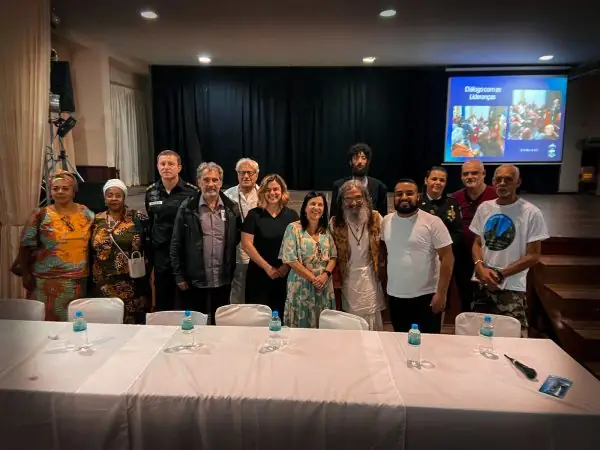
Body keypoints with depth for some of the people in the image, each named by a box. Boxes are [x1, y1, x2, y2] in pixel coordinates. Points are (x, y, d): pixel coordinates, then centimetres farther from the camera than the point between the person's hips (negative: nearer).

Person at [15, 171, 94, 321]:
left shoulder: (86, 214, 4)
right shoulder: (40, 215, -2)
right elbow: (26, 246, -1)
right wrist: (26, 274, -4)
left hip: (78, 280, 2)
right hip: (47, 280, -2)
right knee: (47, 320, 3)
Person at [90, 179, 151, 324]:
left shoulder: (138, 218, -1)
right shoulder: (96, 221, 7)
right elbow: (90, 252, 12)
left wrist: (145, 271, -5)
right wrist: (92, 280, 10)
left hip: (133, 286, -2)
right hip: (104, 287, 2)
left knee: (134, 323, 2)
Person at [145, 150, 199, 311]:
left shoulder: (192, 192, -10)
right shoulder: (151, 192, 5)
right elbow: (149, 222, 14)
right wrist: (149, 249, 13)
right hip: (161, 253, 4)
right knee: (162, 301, 15)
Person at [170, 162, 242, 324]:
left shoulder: (232, 208, 1)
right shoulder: (187, 207, -5)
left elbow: (237, 240, 8)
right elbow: (176, 244, -3)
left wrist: (233, 272, 4)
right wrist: (179, 276, -4)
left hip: (223, 281, 2)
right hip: (194, 281, -2)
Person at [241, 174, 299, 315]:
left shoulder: (292, 215, 4)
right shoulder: (254, 214, -1)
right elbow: (246, 244, -7)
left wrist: (286, 266, -8)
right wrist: (267, 267, -10)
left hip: (286, 274, 2)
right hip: (259, 274, -1)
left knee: (282, 314, 9)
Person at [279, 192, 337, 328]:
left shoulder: (326, 230, 8)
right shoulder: (293, 228, -7)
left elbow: (333, 256, 8)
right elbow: (290, 259, -12)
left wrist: (326, 274, -12)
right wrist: (313, 278, -13)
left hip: (324, 286, 4)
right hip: (302, 286, -4)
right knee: (301, 326, 3)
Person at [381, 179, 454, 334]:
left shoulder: (432, 222, -11)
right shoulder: (386, 221, 3)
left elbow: (447, 257, -12)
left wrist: (441, 293, -15)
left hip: (426, 296, -4)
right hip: (395, 296, 4)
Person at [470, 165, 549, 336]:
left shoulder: (531, 213, -7)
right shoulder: (484, 208, 6)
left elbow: (533, 255, -7)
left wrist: (500, 275, -15)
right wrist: (480, 267, -8)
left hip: (511, 288, -4)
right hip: (481, 284, 4)